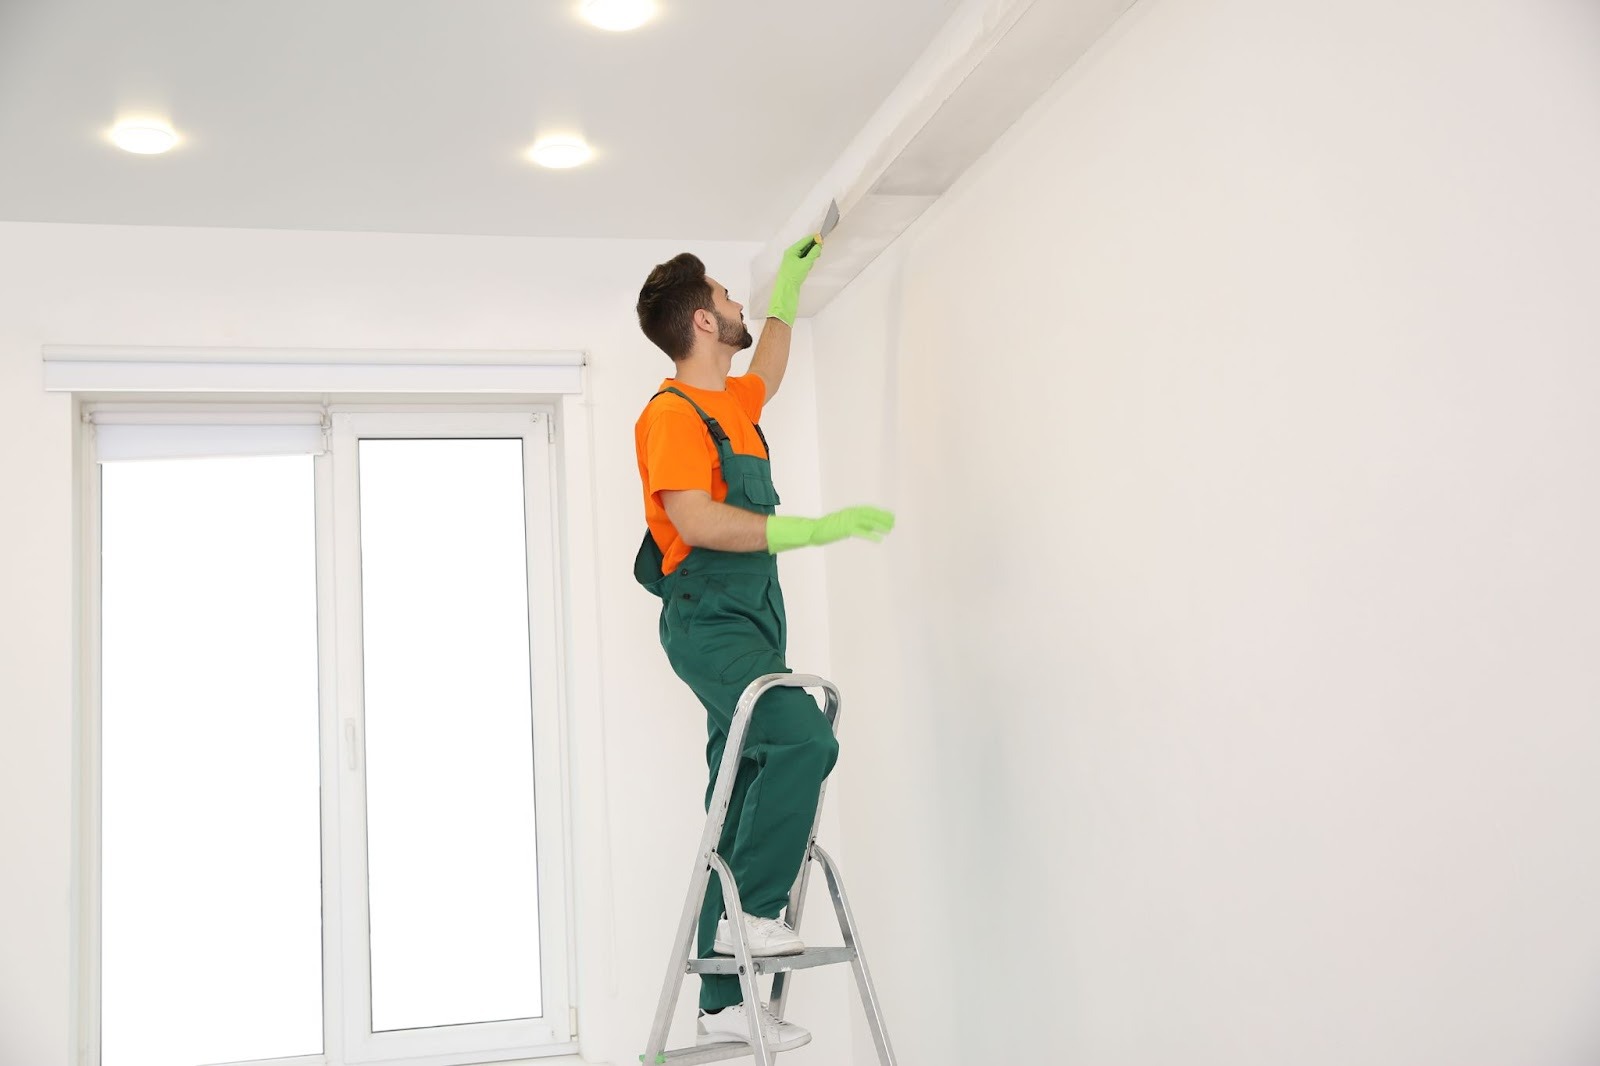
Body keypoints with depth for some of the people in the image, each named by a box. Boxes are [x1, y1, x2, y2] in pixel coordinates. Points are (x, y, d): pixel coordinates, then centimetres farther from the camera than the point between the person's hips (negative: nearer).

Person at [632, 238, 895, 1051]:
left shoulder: (731, 404, 17)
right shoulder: (671, 412, -10)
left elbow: (768, 375, 42)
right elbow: (694, 521, -23)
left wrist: (788, 287, 43)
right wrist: (815, 529, -24)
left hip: (749, 627, 9)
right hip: (708, 624, -9)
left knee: (743, 803, 7)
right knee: (805, 739, -27)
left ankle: (723, 1002, 12)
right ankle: (750, 911, -14)